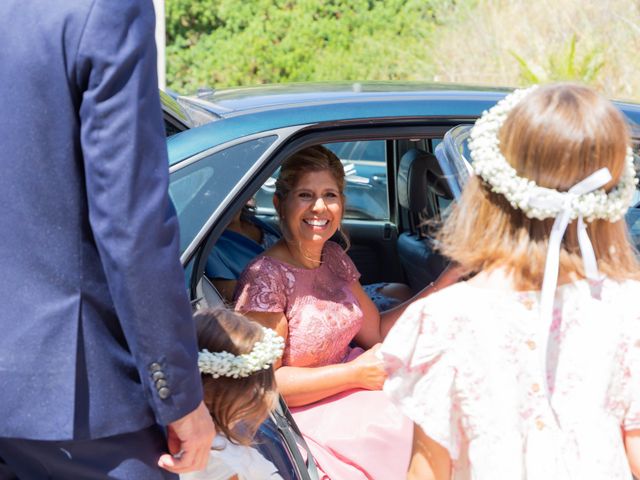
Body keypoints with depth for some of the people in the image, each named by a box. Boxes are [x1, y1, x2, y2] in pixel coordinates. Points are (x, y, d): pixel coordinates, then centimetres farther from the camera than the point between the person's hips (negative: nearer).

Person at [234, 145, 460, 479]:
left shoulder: (333, 257, 8)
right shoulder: (265, 278, -17)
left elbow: (377, 332, 11)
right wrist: (356, 373, -19)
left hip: (346, 388, 8)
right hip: (304, 416, -8)